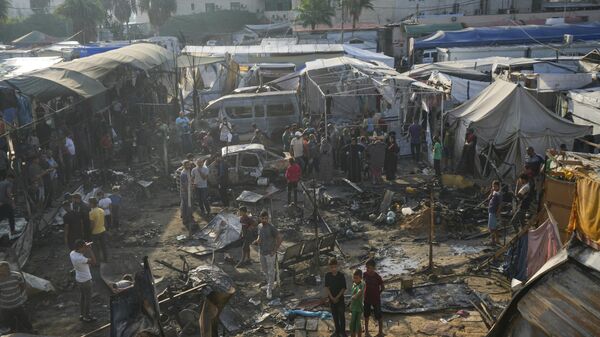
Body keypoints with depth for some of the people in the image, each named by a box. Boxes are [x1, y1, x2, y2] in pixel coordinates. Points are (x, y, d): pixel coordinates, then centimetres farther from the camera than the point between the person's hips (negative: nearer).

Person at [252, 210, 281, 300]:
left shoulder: (271, 228, -22)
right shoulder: (259, 226, -1)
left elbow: (279, 239, -18)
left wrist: (274, 251, -17)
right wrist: (257, 240, -5)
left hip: (270, 253, -7)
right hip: (261, 252, 7)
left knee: (271, 271, 2)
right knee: (264, 269, 21)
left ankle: (269, 290, 11)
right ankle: (269, 282, 44)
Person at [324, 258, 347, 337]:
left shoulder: (341, 275, -14)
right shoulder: (327, 275, -7)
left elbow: (344, 288, -10)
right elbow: (326, 287, -4)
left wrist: (337, 297, -14)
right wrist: (332, 298, -11)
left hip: (340, 298, -3)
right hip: (331, 298, 3)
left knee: (341, 315, 1)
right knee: (335, 315, 13)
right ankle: (337, 330, 27)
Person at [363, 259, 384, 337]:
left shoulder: (377, 277, -19)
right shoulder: (365, 274, -8)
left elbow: (382, 288, -7)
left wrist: (377, 294, -4)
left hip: (376, 299, -4)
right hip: (367, 298, 4)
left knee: (379, 316, 8)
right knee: (366, 315, 16)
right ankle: (366, 331, 32)